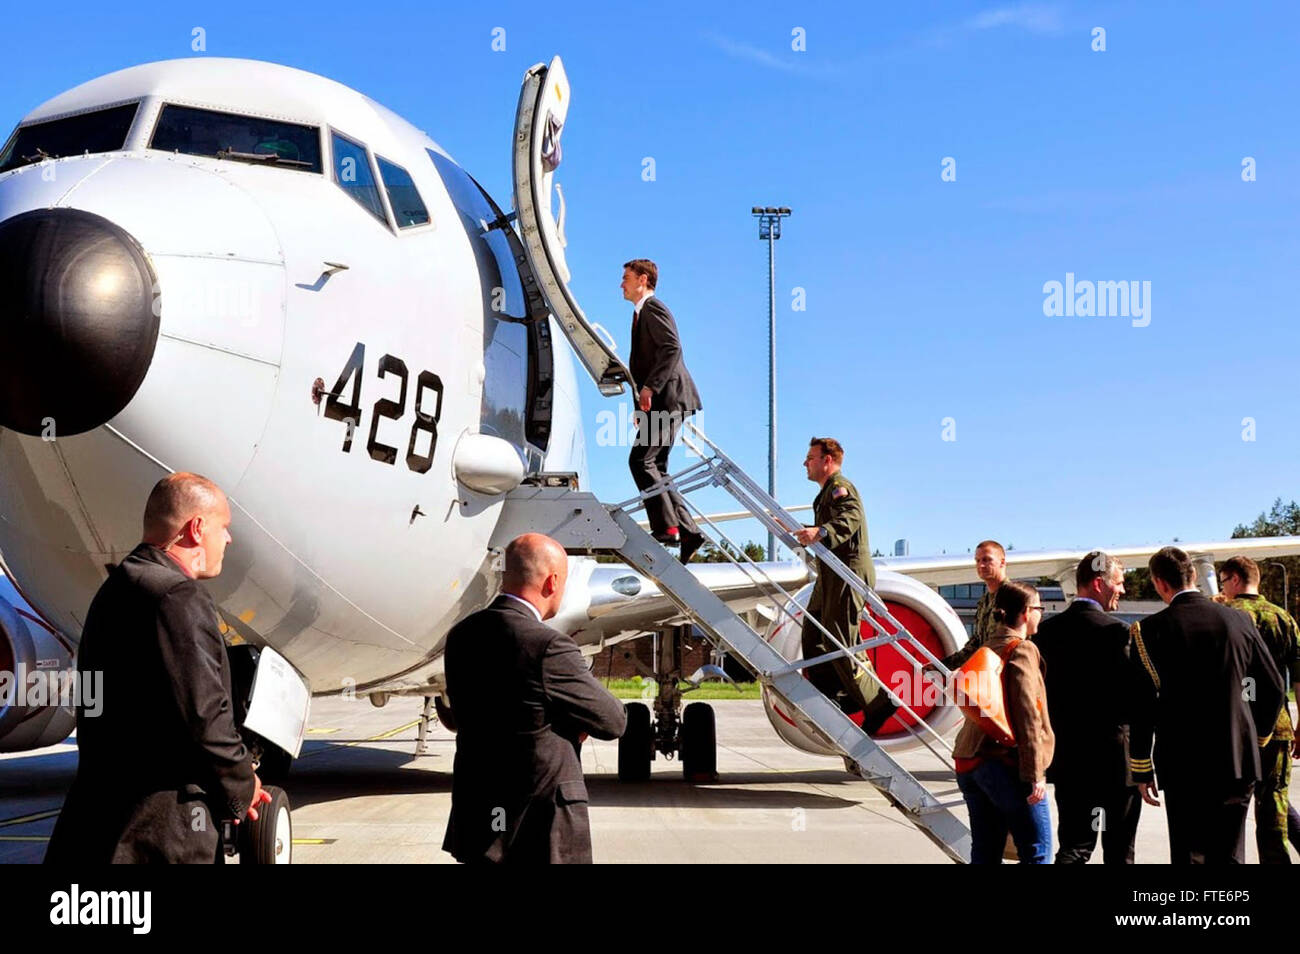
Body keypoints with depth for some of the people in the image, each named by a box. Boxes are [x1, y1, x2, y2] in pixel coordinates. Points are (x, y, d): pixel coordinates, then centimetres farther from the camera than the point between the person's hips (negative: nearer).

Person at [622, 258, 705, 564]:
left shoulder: (653, 309, -7)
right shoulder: (642, 313, 24)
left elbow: (672, 348, -21)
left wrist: (650, 387, -24)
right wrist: (643, 407, 21)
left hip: (668, 398, -10)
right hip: (660, 402, 10)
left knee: (641, 460, -14)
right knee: (656, 468, 8)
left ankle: (666, 527, -15)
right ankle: (688, 532, 7)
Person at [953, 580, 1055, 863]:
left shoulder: (987, 649, 17)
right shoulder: (1022, 650, -8)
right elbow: (1027, 716, -14)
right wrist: (1035, 774, -16)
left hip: (969, 763, 8)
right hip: (1006, 763, -8)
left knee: (985, 853, 11)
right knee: (1037, 852, -5)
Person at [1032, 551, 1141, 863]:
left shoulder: (1047, 630, 3)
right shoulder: (1117, 631, -14)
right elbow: (1134, 693, -16)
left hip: (1066, 756, 5)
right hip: (1114, 756, -5)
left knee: (1073, 848, 9)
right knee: (1119, 851, 8)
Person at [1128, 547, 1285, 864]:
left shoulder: (1150, 629, -8)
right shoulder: (1239, 621, 2)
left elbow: (1142, 706, -7)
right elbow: (1273, 687, 8)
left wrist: (1142, 770, 1)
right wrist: (1259, 735, 25)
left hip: (1183, 766, -2)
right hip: (1238, 762, 3)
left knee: (1188, 853, 5)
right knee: (1228, 854, 9)